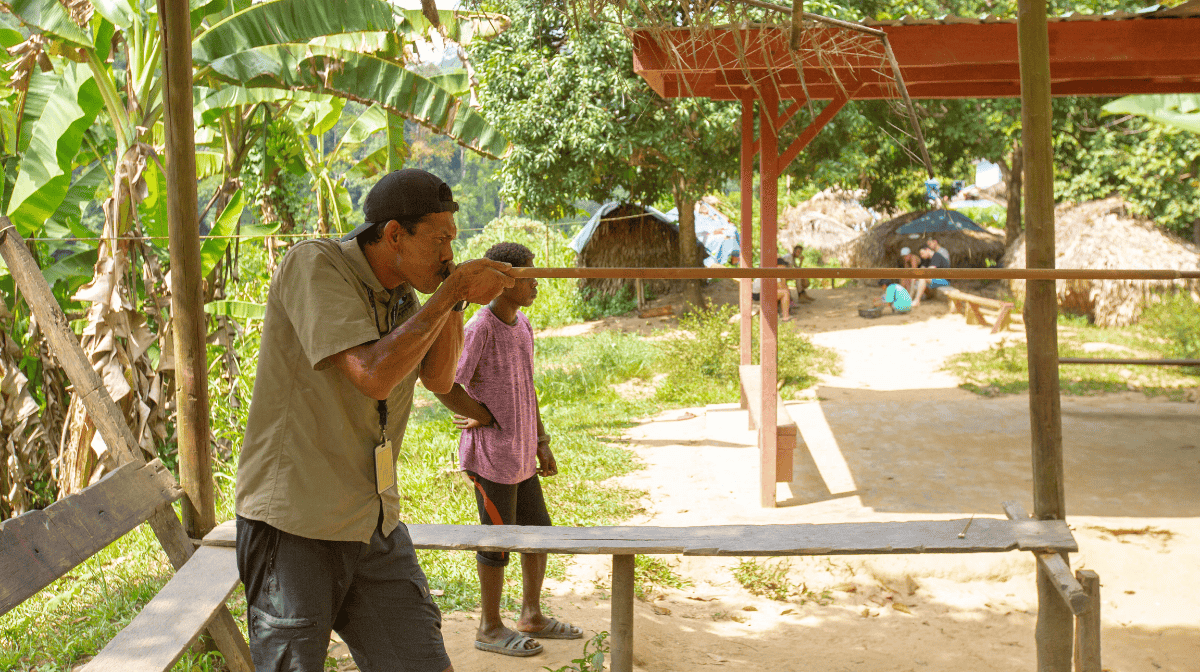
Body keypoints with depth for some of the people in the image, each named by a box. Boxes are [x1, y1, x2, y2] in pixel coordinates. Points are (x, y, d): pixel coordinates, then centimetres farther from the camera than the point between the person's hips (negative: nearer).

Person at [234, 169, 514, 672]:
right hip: (296, 523, -7)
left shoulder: (400, 292, 10)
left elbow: (438, 378, 8)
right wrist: (450, 293, -20)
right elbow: (374, 375, -26)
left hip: (376, 526, 7)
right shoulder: (313, 265, -14)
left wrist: (456, 298, -4)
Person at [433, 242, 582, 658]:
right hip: (490, 456, -8)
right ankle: (490, 628, 17)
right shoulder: (480, 329, -18)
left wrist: (542, 444, 16)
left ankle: (532, 617, 30)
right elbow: (447, 387, -23)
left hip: (520, 454, 8)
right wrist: (486, 417, -9)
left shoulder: (523, 326, 9)